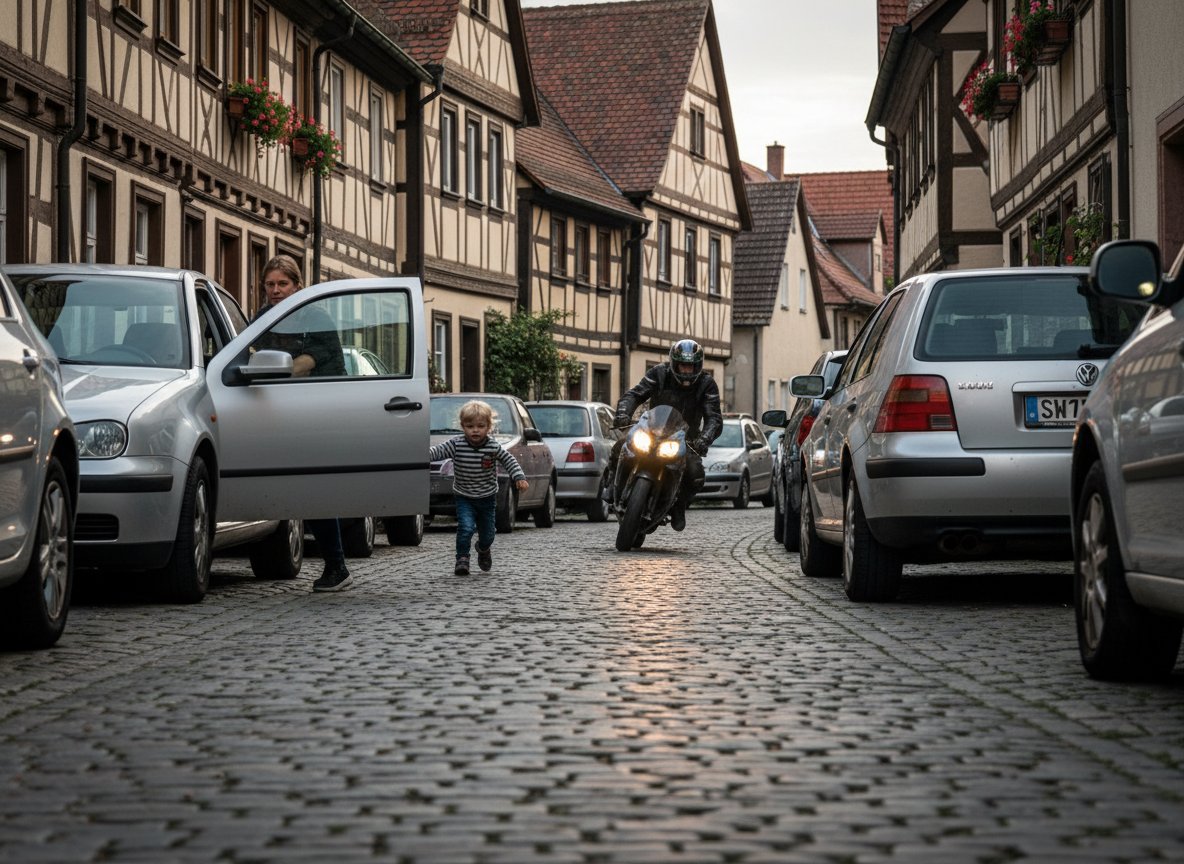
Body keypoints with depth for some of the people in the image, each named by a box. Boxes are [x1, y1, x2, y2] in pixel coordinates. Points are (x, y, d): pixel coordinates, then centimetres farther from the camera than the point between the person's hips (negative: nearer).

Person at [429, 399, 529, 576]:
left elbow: (509, 460, -2)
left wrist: (519, 477, -15)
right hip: (464, 498, -2)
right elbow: (437, 452, -19)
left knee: (488, 533, 13)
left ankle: (484, 549, 46)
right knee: (466, 527, -23)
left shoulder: (494, 447, -13)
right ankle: (462, 559, -11)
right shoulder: (456, 445, -15)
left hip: (487, 498, 2)